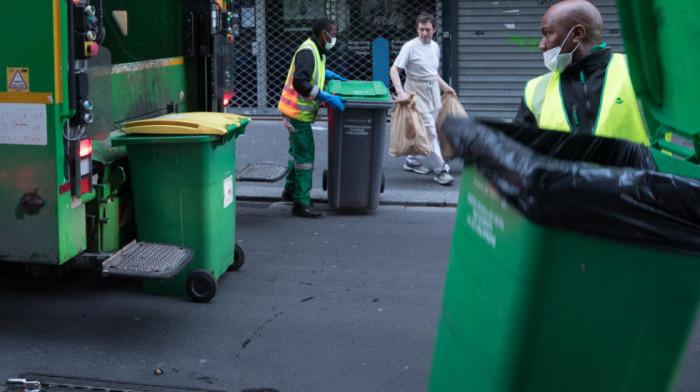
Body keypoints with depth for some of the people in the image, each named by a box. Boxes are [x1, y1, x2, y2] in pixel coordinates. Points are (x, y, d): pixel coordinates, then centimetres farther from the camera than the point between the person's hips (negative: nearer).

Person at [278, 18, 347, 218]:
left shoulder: (315, 50, 12)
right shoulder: (307, 52, -21)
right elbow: (300, 83, -31)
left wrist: (330, 75, 20)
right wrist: (328, 98, -32)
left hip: (297, 111, 11)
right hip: (298, 112, -11)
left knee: (298, 151, 23)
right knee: (305, 154, -7)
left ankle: (291, 190, 39)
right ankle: (301, 203, -3)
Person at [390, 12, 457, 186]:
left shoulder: (435, 46, 9)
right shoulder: (410, 47, -13)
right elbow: (394, 69, -19)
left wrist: (445, 86, 20)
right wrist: (400, 92, -31)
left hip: (433, 91, 7)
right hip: (417, 92, -7)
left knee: (425, 130, 12)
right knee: (430, 132, -9)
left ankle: (413, 161, 28)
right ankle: (440, 170, -7)